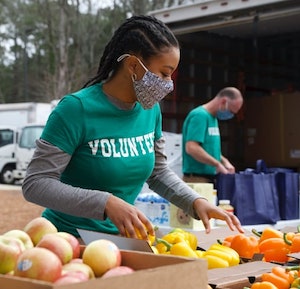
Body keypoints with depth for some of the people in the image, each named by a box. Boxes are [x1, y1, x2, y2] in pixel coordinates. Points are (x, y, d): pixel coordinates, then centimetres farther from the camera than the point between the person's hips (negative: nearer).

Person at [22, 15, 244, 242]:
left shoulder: (151, 109, 1)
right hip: (71, 238, -5)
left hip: (122, 237, 5)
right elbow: (36, 184, -18)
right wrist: (106, 203, -29)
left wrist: (196, 201, -2)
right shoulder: (76, 108, -16)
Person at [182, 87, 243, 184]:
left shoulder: (213, 118, 17)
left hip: (211, 178, 9)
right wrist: (217, 164, -17)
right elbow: (191, 148, -23)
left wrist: (224, 161, 6)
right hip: (197, 179, -9)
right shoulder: (200, 115, -12)